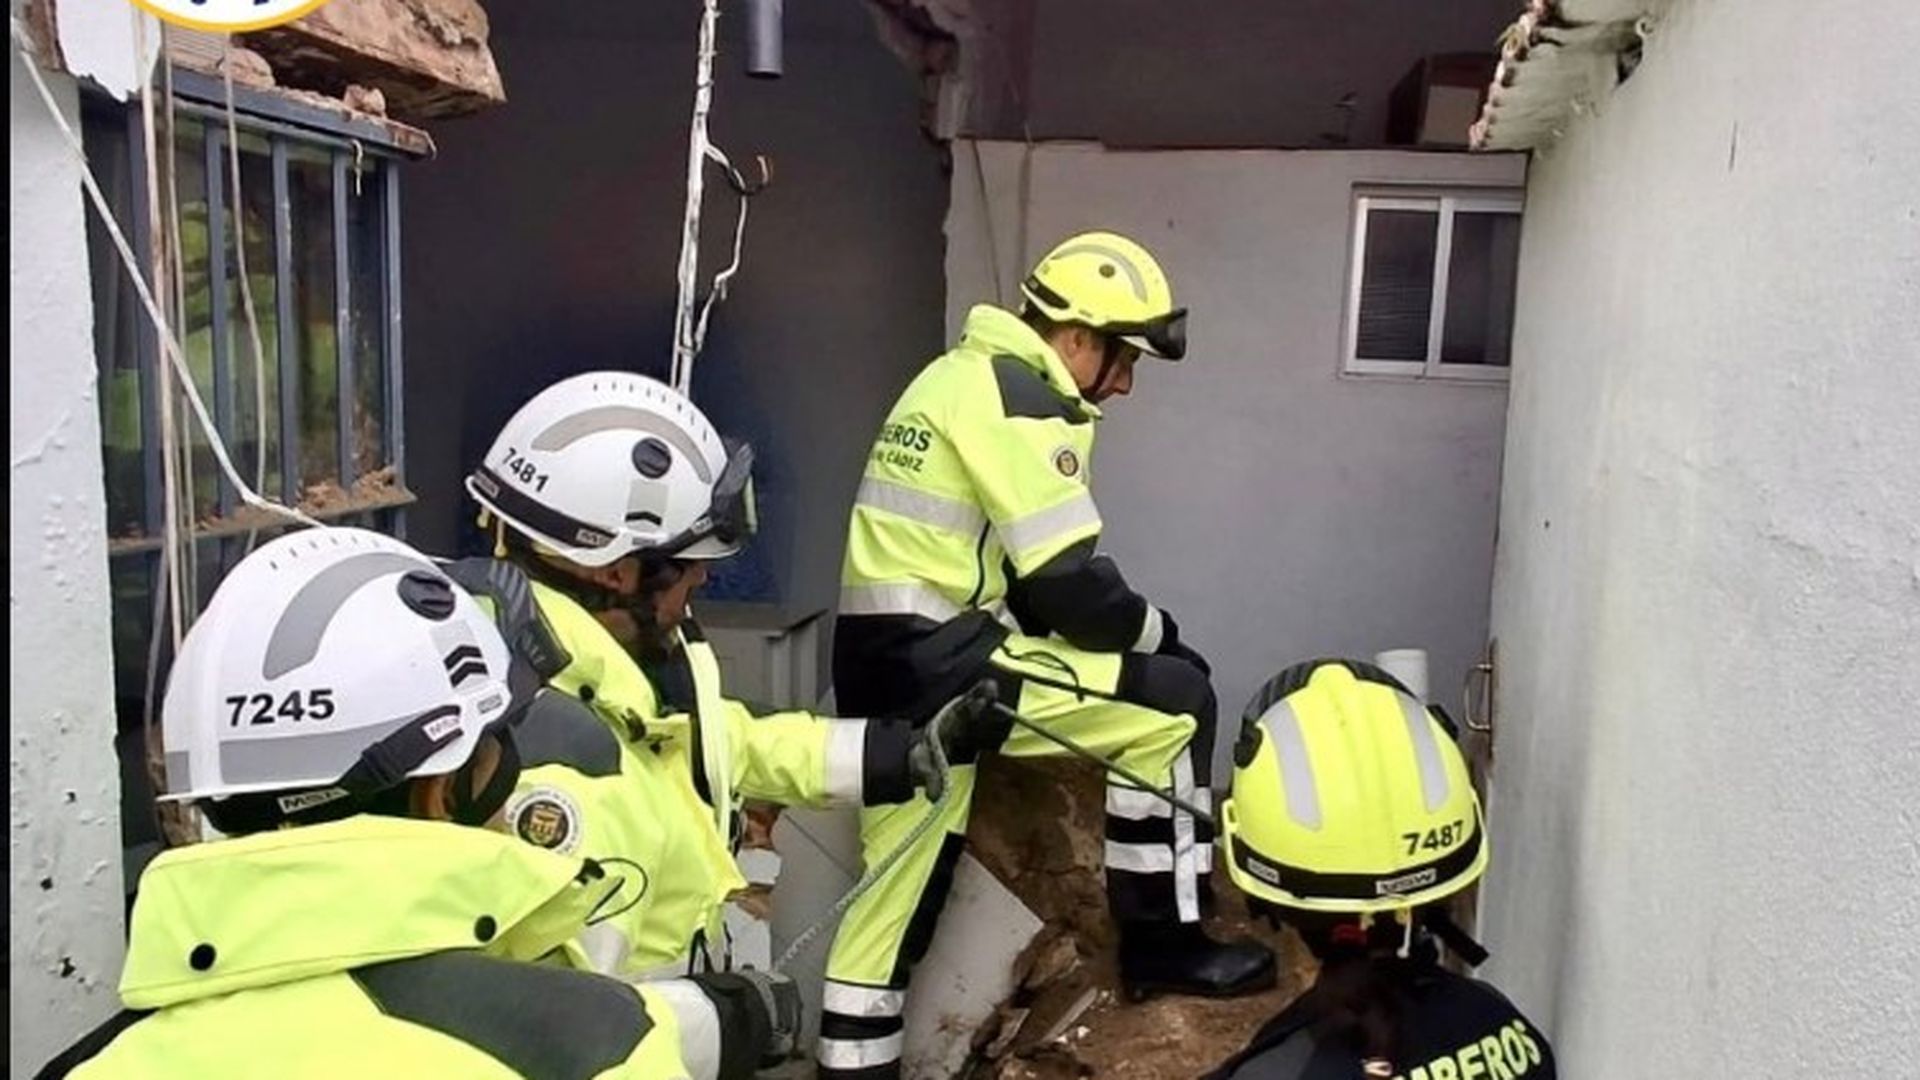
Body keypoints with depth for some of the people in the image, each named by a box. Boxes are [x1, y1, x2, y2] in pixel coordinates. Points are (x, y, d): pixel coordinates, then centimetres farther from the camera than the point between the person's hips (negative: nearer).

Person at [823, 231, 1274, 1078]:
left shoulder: (963, 376, 19)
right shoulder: (1021, 399, -12)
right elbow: (1068, 582, -15)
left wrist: (1128, 629, 15)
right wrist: (1159, 631, 3)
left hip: (882, 662, 10)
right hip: (938, 666, -10)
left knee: (900, 886, 15)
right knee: (1174, 704, -3)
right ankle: (1161, 942, 9)